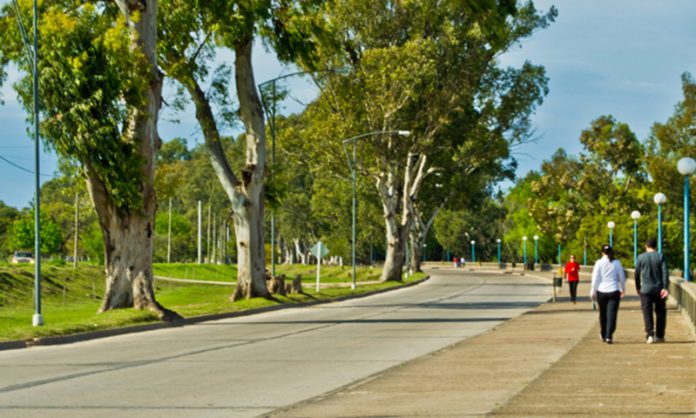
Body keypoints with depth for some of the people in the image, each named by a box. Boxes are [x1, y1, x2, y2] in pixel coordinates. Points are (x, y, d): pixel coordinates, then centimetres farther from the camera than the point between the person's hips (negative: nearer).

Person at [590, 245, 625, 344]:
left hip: (601, 292, 1)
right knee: (612, 314, -2)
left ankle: (604, 335, 26)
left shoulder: (599, 263, -3)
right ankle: (609, 336, -12)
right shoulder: (617, 263, 0)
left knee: (603, 314, 14)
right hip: (614, 291, -1)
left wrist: (593, 291, 6)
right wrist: (622, 289, 22)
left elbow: (595, 278, -2)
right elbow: (622, 277, 7)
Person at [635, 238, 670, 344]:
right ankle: (659, 336, 14)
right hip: (659, 290, 1)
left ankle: (650, 335, -14)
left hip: (646, 290, -1)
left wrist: (638, 287, 15)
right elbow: (665, 272, -9)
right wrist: (665, 288, -12)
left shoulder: (641, 257, 0)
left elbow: (637, 274, 3)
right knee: (660, 313, 12)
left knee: (647, 313, -2)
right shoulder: (660, 257, 0)